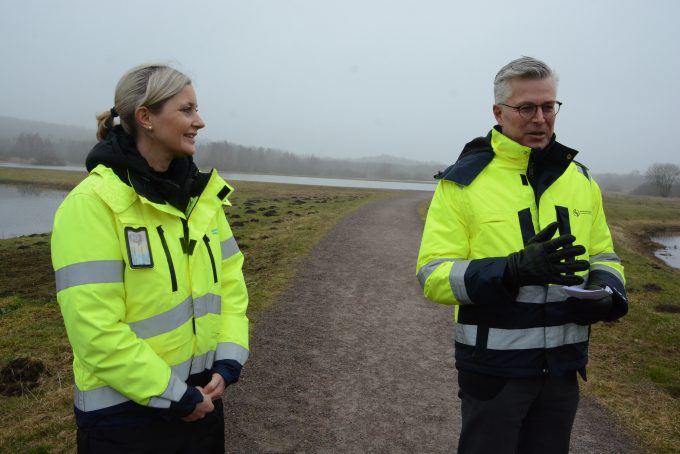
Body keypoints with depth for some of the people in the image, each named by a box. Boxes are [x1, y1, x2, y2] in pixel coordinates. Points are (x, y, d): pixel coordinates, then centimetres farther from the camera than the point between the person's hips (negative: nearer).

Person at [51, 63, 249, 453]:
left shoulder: (201, 194, 3)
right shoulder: (93, 203, -17)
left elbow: (230, 281, 5)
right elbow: (96, 327, -21)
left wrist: (227, 363, -5)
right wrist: (173, 396, -16)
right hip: (125, 410, -6)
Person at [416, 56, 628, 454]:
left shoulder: (580, 178, 6)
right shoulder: (463, 182, -10)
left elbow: (604, 256, 14)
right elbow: (433, 274, -15)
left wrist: (606, 294, -9)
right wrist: (515, 270, -30)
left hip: (564, 367, 5)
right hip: (493, 370, -4)